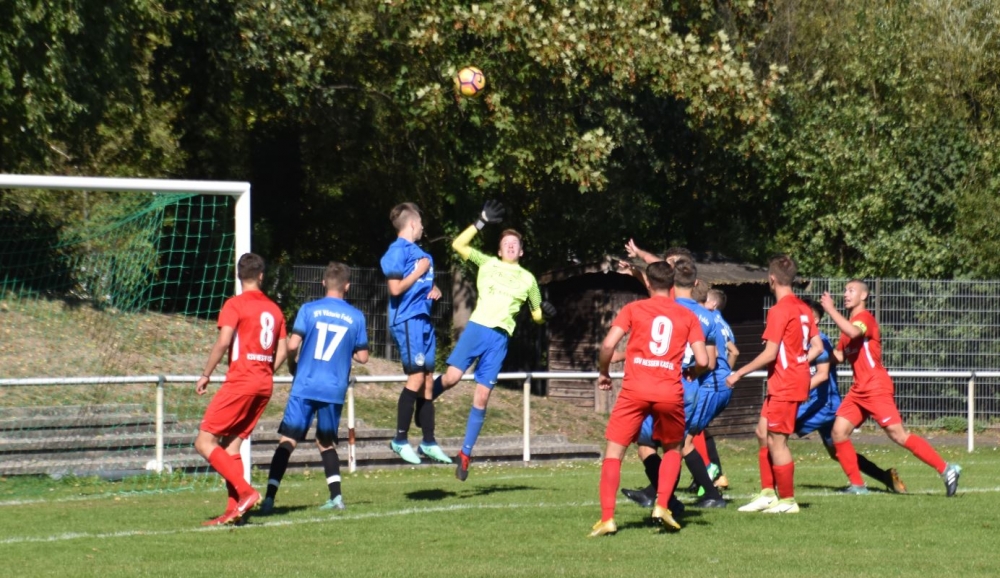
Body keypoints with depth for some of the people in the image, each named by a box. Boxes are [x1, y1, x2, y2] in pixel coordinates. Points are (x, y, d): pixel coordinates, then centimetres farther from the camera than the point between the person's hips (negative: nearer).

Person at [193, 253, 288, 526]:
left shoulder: (235, 305, -6)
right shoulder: (274, 309, 13)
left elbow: (223, 342, -16)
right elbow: (282, 353, 12)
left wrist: (206, 375, -7)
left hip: (240, 381, -7)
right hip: (265, 384, 7)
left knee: (205, 442, -5)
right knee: (231, 445, 11)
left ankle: (245, 491, -18)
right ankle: (235, 509, 1)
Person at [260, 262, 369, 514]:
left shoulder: (309, 310, -2)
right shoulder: (356, 317, 4)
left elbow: (292, 345, -8)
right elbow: (362, 357, 7)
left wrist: (292, 359, 13)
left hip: (305, 387, -2)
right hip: (335, 390, 2)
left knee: (287, 441, -4)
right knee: (326, 443, 20)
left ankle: (269, 498, -15)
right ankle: (336, 496, 10)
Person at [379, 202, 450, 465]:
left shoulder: (419, 252, 17)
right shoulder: (397, 251, -10)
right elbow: (396, 288, -18)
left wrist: (435, 290, 10)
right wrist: (418, 272, -11)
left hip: (423, 319, 9)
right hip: (407, 319, -9)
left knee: (427, 378, 9)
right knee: (417, 376, -13)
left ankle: (428, 442, 14)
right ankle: (400, 440, -7)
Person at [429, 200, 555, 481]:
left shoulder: (527, 279, 17)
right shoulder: (487, 263, 14)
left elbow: (537, 315, 23)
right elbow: (458, 244, 6)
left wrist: (545, 312, 0)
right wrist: (481, 222, 0)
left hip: (500, 337, 1)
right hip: (477, 327, -1)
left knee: (482, 396, -1)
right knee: (452, 376, -21)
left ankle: (465, 454, 4)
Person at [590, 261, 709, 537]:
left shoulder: (633, 309, 7)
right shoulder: (688, 317, 11)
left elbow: (608, 344, -5)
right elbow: (702, 360, 3)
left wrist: (604, 373, 12)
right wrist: (692, 372, 25)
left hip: (635, 390, -2)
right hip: (670, 392, 2)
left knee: (614, 451, 7)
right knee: (673, 449, 24)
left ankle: (607, 517, -6)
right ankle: (662, 506, 5)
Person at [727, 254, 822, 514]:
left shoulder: (780, 310, -16)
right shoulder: (803, 308, 9)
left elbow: (770, 353, -19)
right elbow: (817, 347, 11)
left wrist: (740, 373, -12)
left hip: (784, 385, -9)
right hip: (798, 380, 9)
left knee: (776, 441, -2)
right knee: (763, 432, 15)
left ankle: (787, 500, 3)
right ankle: (768, 493, 16)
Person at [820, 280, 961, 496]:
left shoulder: (864, 318, -9)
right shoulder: (851, 323, 19)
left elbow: (853, 333, -33)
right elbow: (840, 356, 19)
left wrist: (831, 310, -27)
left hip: (876, 388, -9)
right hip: (859, 389, 9)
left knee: (898, 435, -12)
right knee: (839, 432, -2)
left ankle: (945, 469, -8)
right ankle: (857, 485, 4)